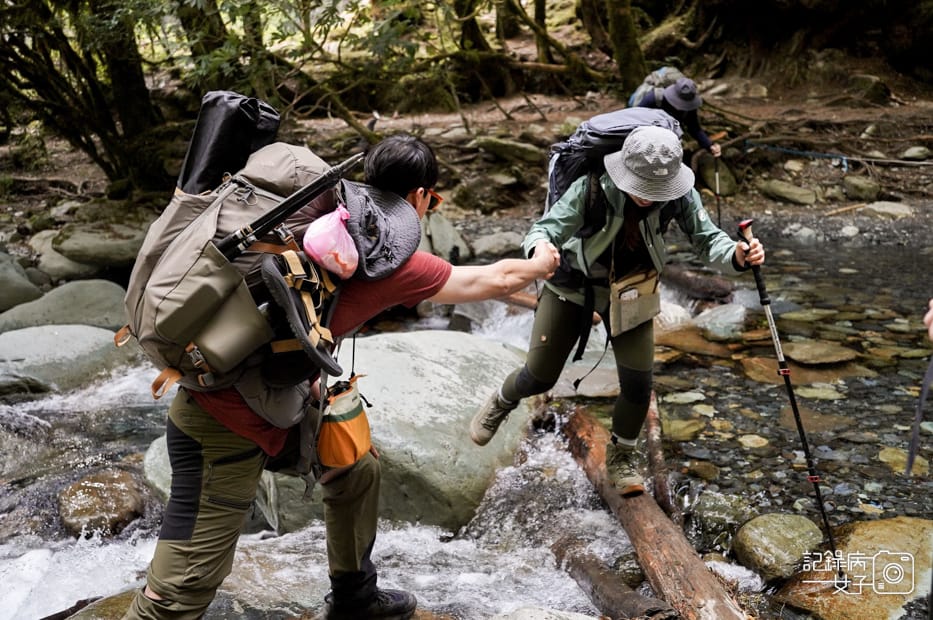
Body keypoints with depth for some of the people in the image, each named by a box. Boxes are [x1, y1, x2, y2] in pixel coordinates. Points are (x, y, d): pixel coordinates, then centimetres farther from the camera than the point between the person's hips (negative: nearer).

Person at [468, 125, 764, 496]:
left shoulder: (678, 195, -25)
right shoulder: (592, 189, -33)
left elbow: (707, 239, -20)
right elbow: (543, 231, -34)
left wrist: (737, 255, -43)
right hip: (573, 286, -2)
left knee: (638, 383, -3)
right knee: (539, 377, 4)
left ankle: (621, 457, 25)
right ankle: (500, 403, 41)